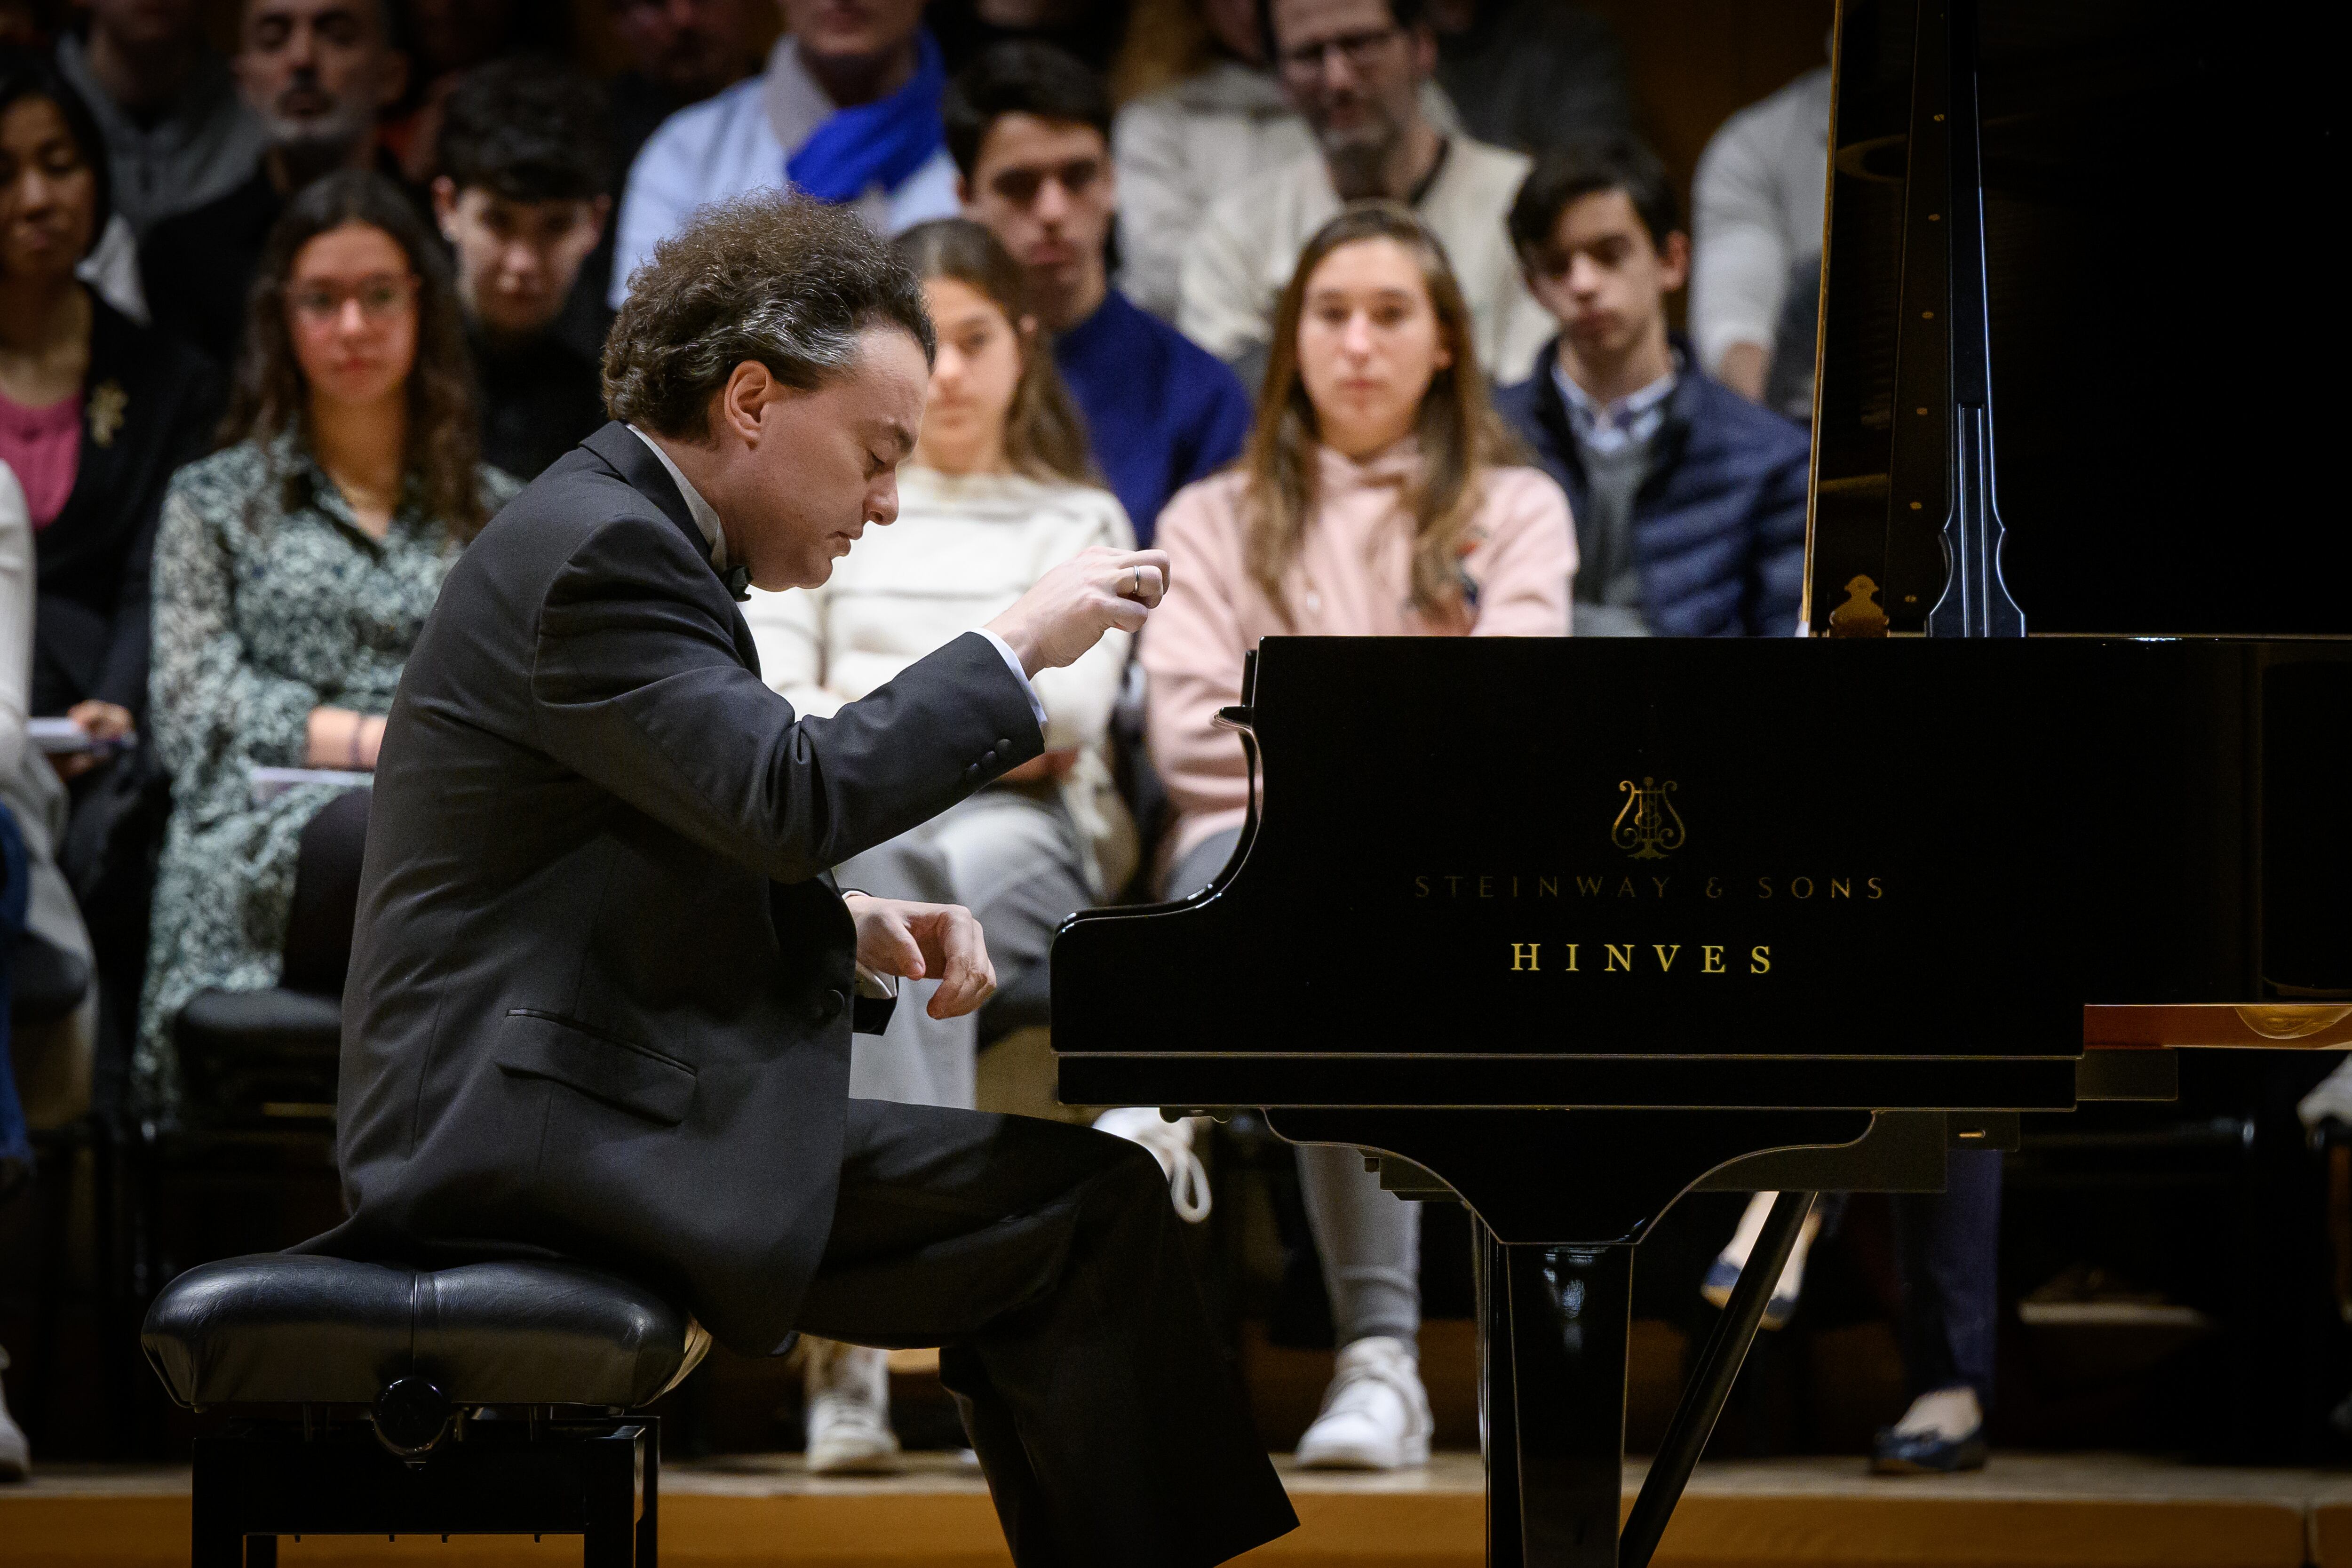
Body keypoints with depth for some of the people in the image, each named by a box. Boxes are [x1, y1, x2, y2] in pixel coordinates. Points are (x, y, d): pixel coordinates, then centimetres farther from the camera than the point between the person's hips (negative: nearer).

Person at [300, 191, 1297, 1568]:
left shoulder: (627, 532, 19)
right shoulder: (600, 550, -14)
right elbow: (791, 793, -26)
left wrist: (854, 929, 7)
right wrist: (1017, 649, -16)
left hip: (556, 1114, 11)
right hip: (543, 1129, -11)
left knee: (1049, 1258, 16)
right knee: (1100, 1207, -13)